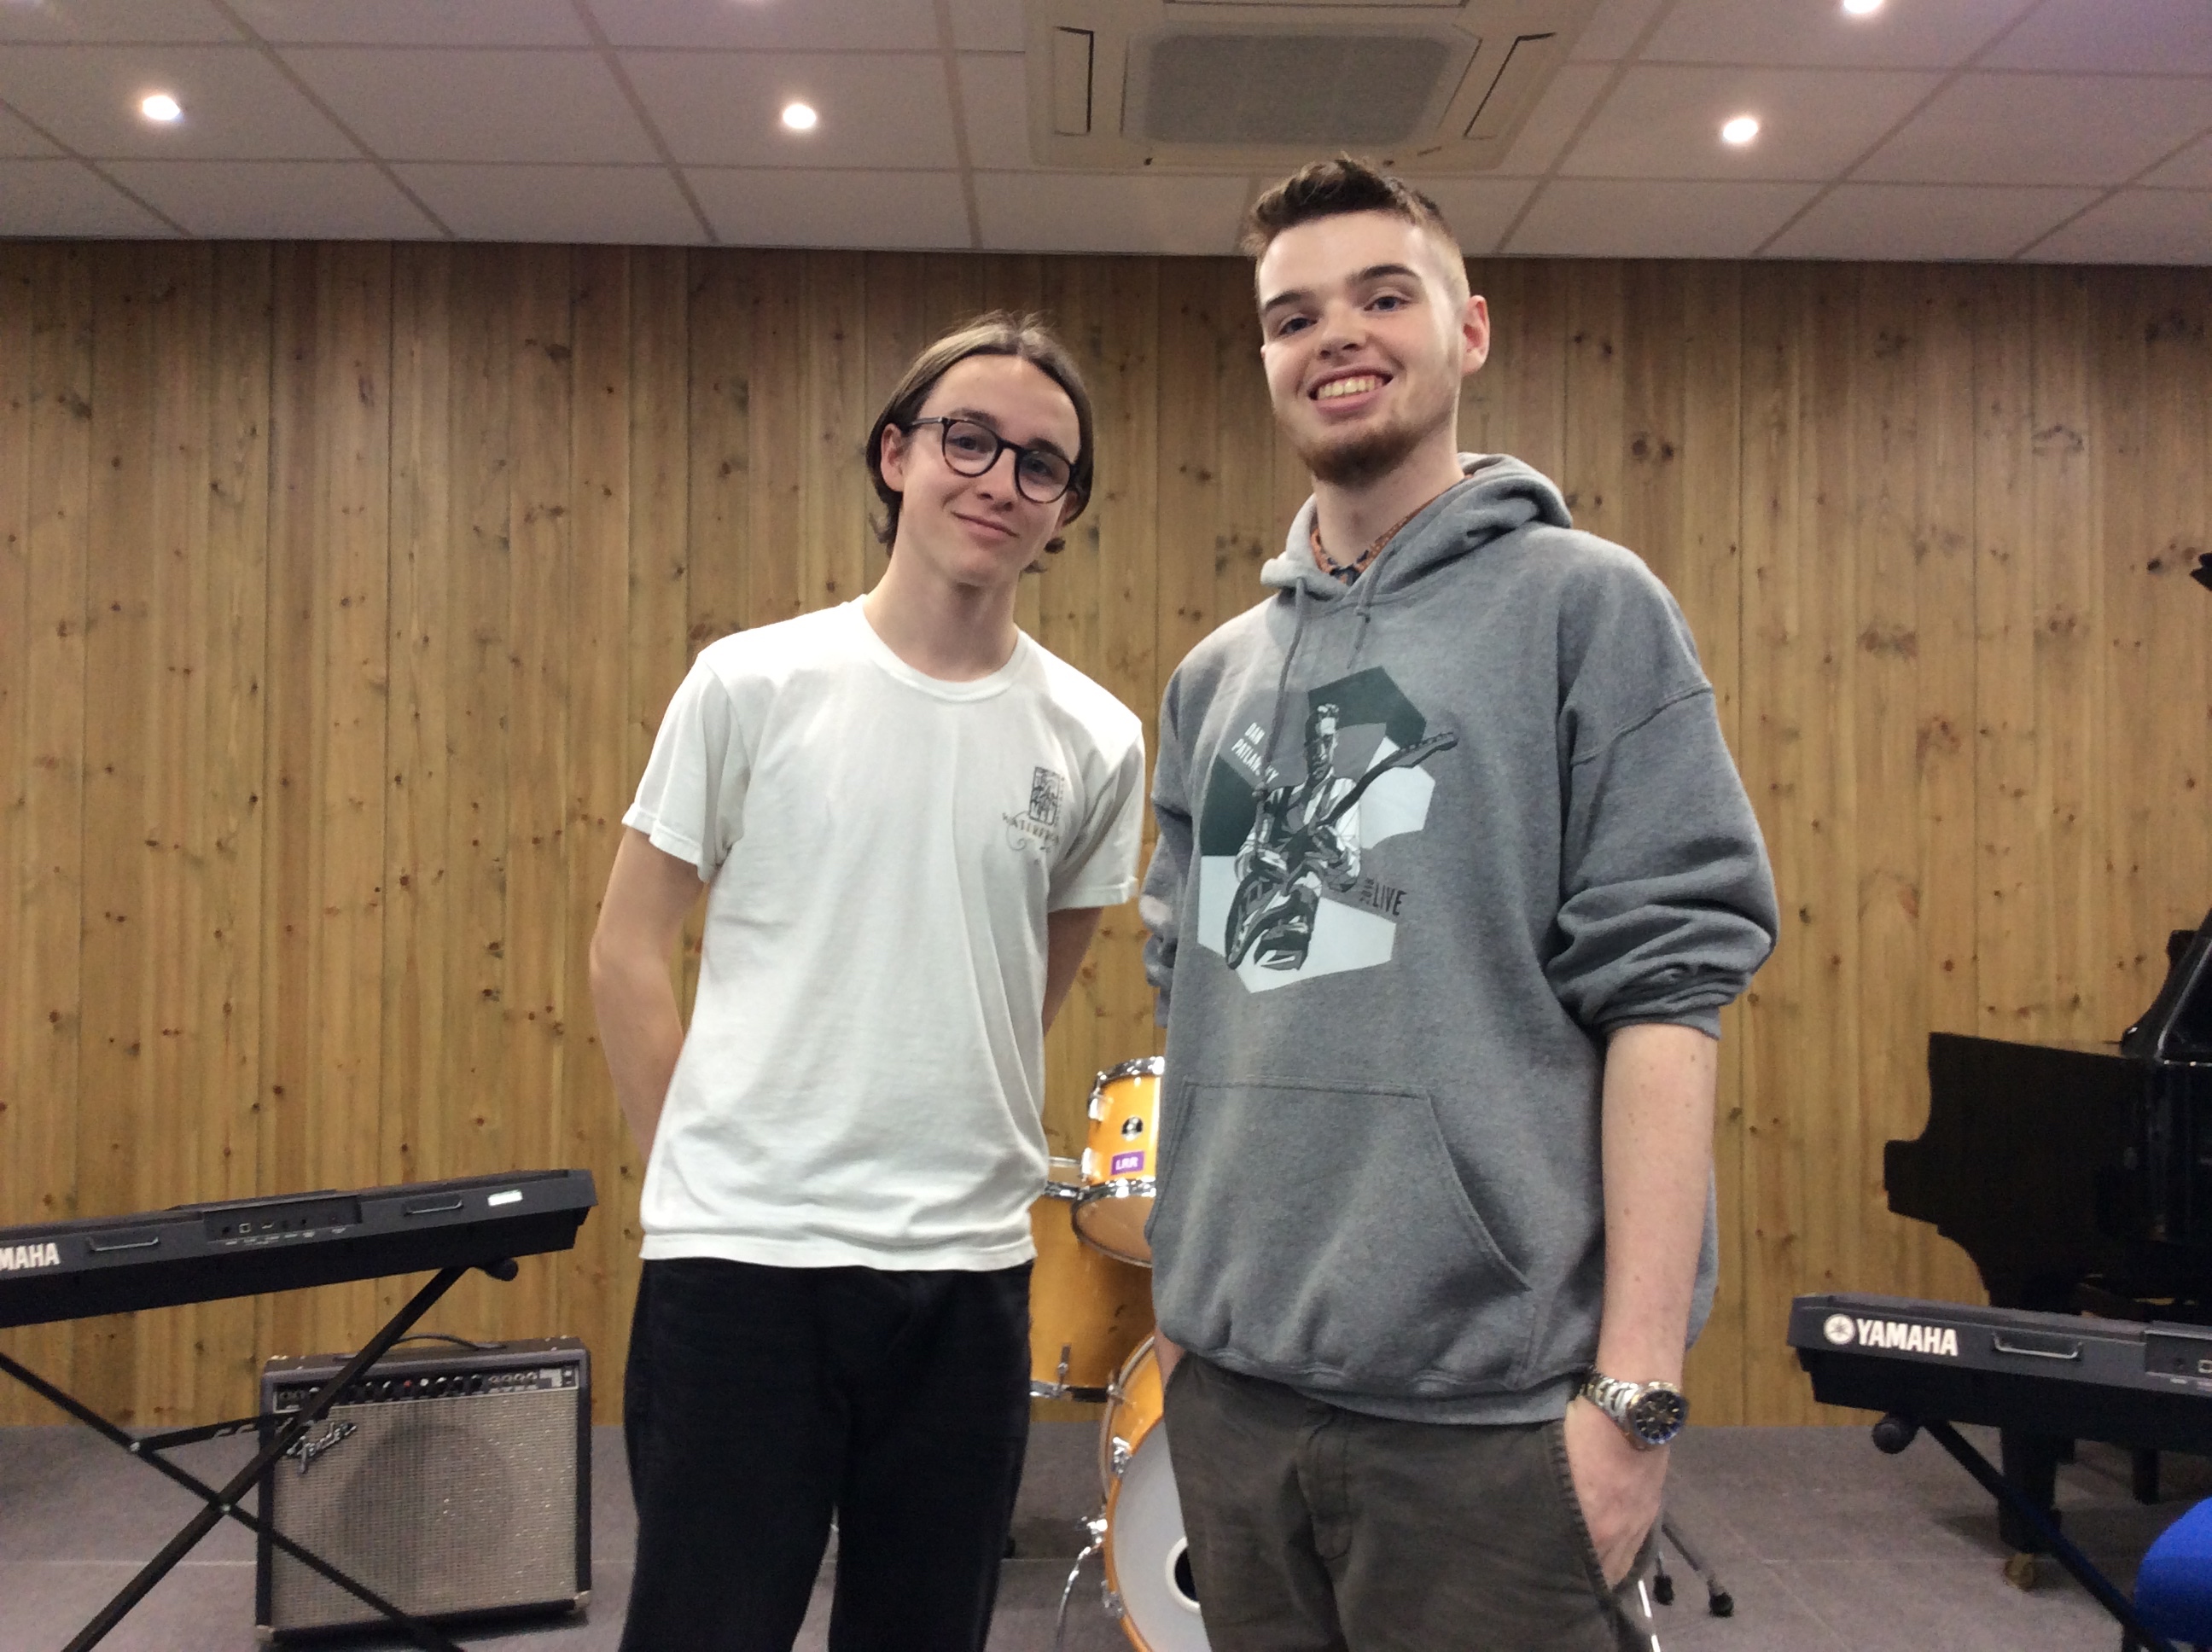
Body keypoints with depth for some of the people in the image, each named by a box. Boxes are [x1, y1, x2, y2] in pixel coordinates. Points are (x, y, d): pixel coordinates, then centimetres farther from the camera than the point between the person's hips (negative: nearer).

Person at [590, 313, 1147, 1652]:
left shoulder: (1097, 743, 3)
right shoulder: (753, 685, -3)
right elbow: (629, 953, 2)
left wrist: (957, 1172, 12)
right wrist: (704, 1177, 1)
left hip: (969, 1275, 3)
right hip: (739, 1264, -2)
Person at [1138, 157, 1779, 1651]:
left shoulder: (1580, 605, -3)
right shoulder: (1218, 678, 13)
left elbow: (1665, 994, -10)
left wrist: (1635, 1387, -15)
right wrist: (1176, 1298, 11)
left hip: (1489, 1410, -5)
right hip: (1231, 1391, 5)